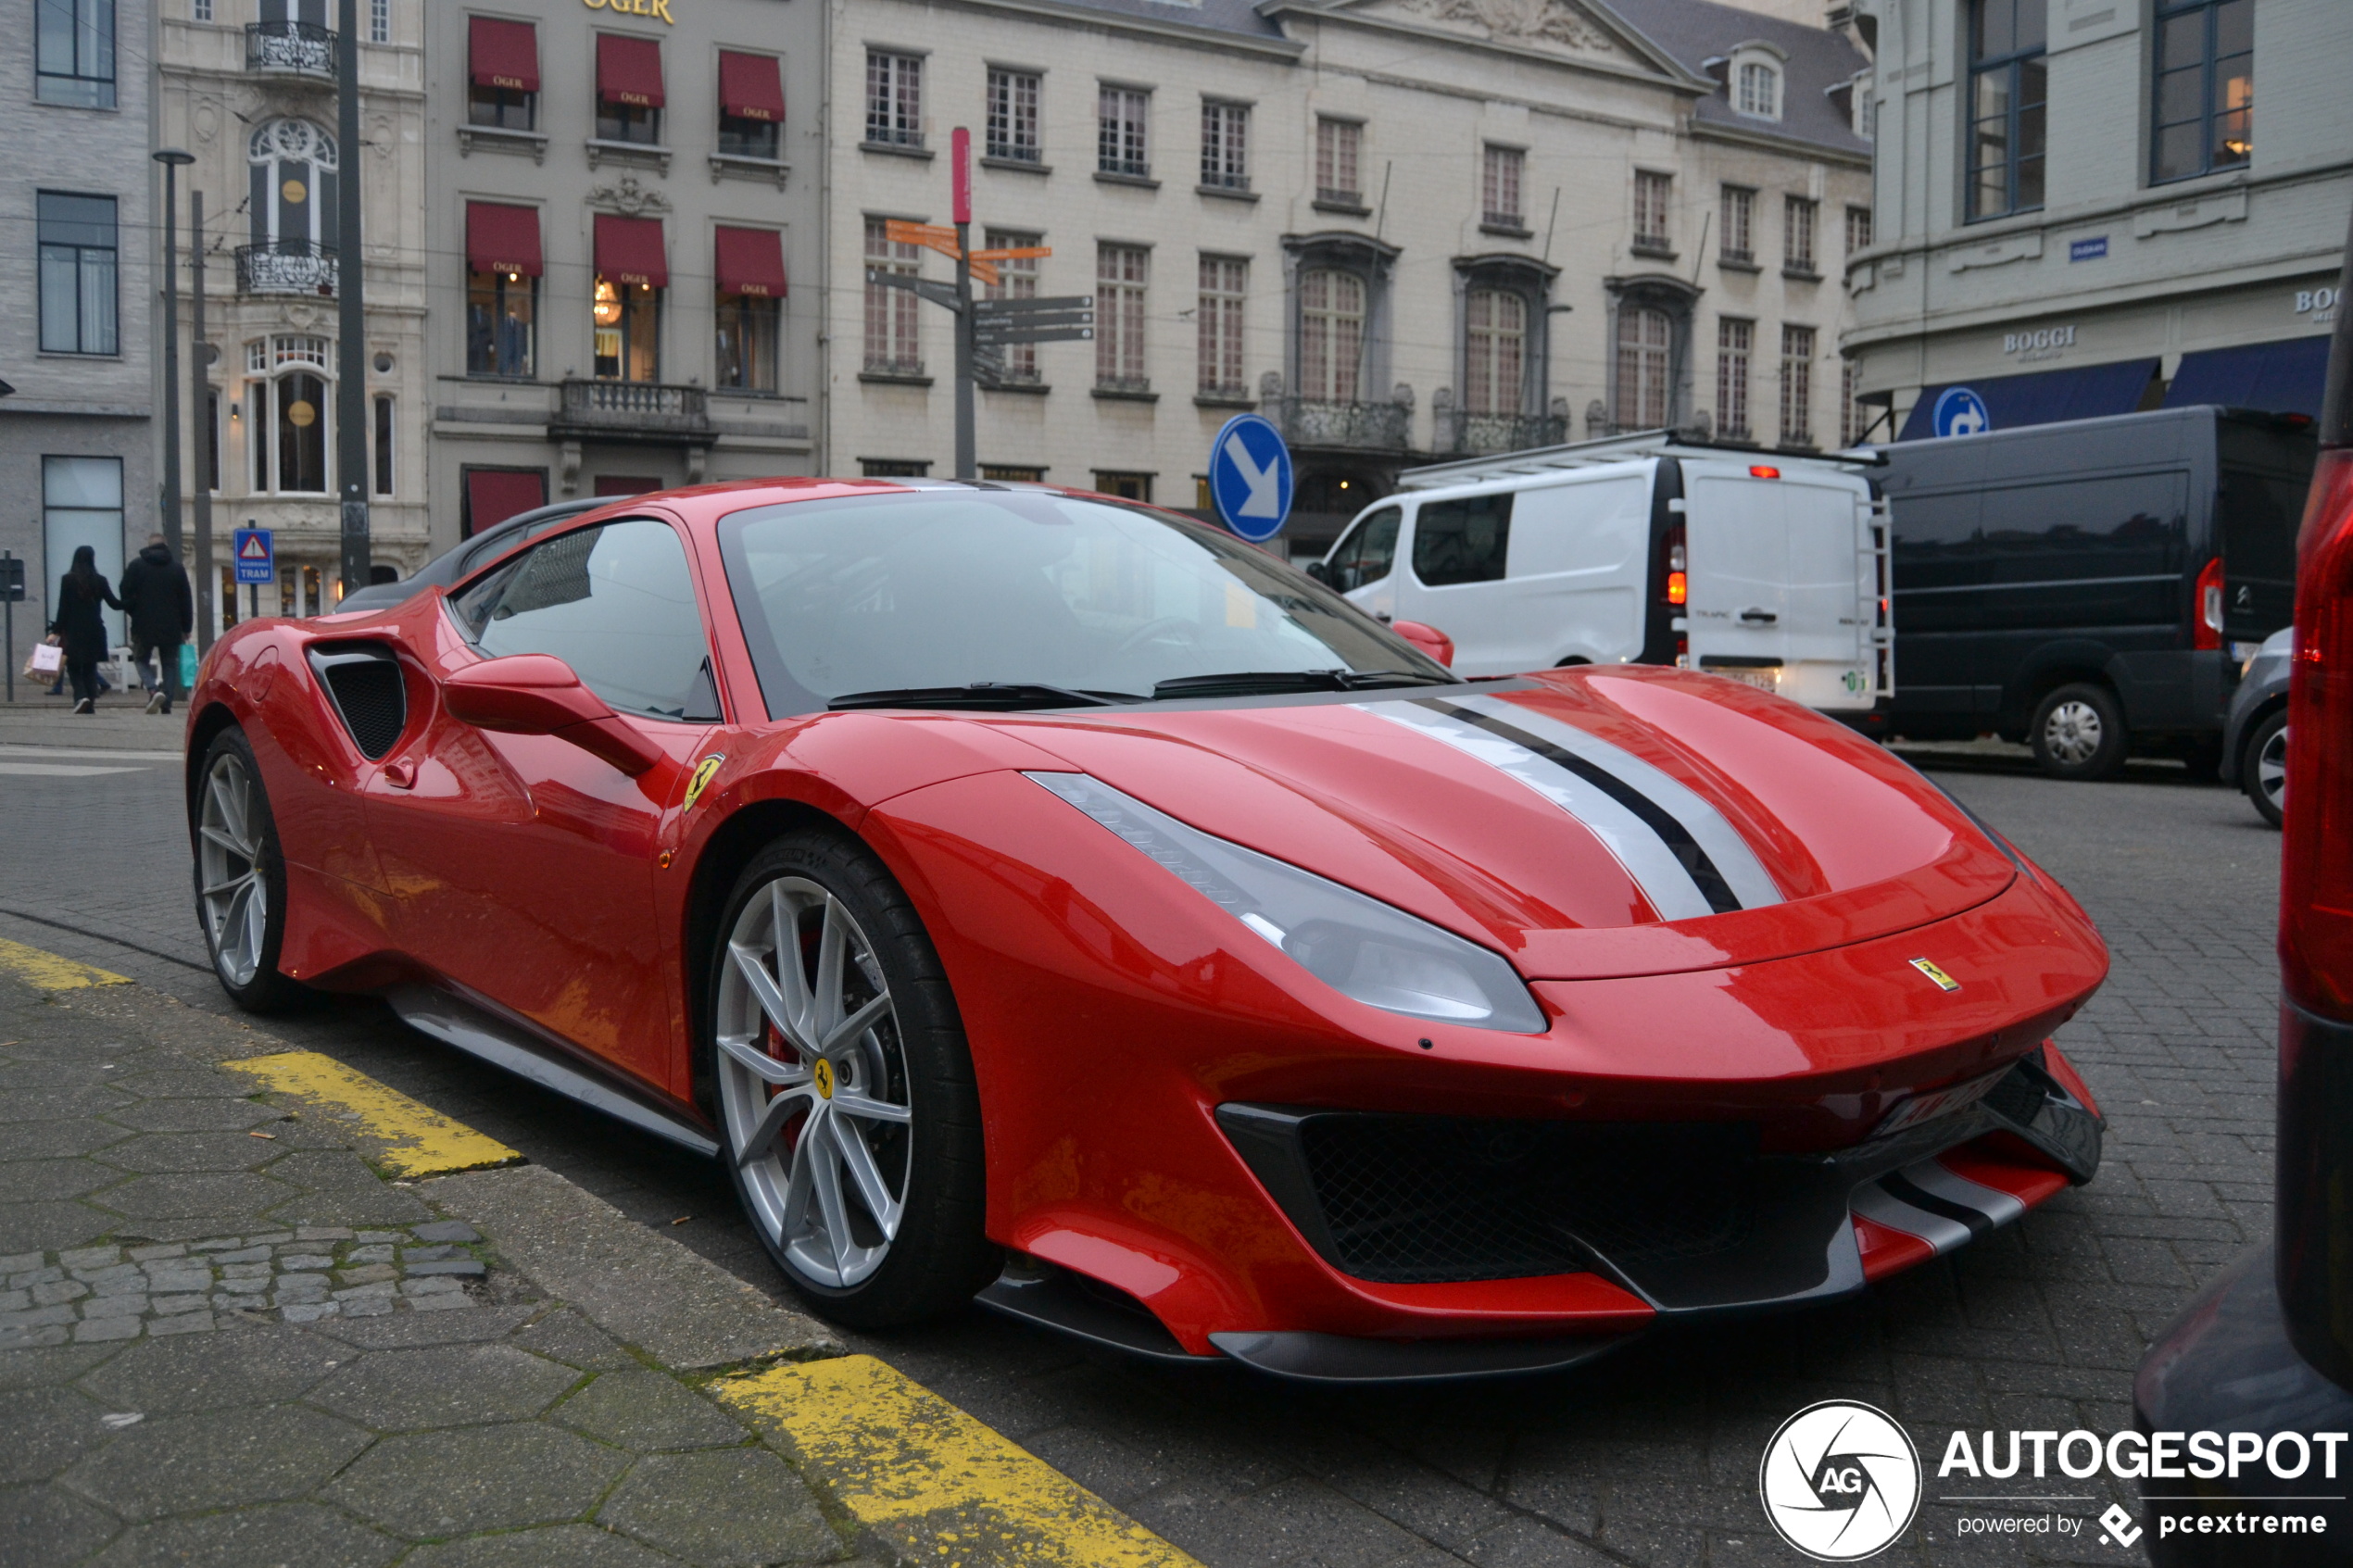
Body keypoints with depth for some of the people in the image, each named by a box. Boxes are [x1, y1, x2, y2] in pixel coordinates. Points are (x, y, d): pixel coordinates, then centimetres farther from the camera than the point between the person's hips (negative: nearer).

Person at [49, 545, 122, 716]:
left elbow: (63, 608, -5)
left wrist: (56, 631, -1)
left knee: (74, 667, 6)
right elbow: (114, 604, 3)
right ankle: (91, 704, 4)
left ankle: (81, 696, -17)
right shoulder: (100, 581, 0)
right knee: (90, 668, 10)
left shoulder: (67, 580, -4)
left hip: (73, 632, -2)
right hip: (94, 631, 2)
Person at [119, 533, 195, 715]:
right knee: (170, 664, 9)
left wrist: (135, 614, 15)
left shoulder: (136, 565, 0)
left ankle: (153, 689, -16)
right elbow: (186, 600, 6)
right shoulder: (178, 568, 5)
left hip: (144, 626, -1)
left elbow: (126, 596, -2)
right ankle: (167, 704, 1)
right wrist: (186, 628, 11)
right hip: (171, 628, 1)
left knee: (141, 660, 12)